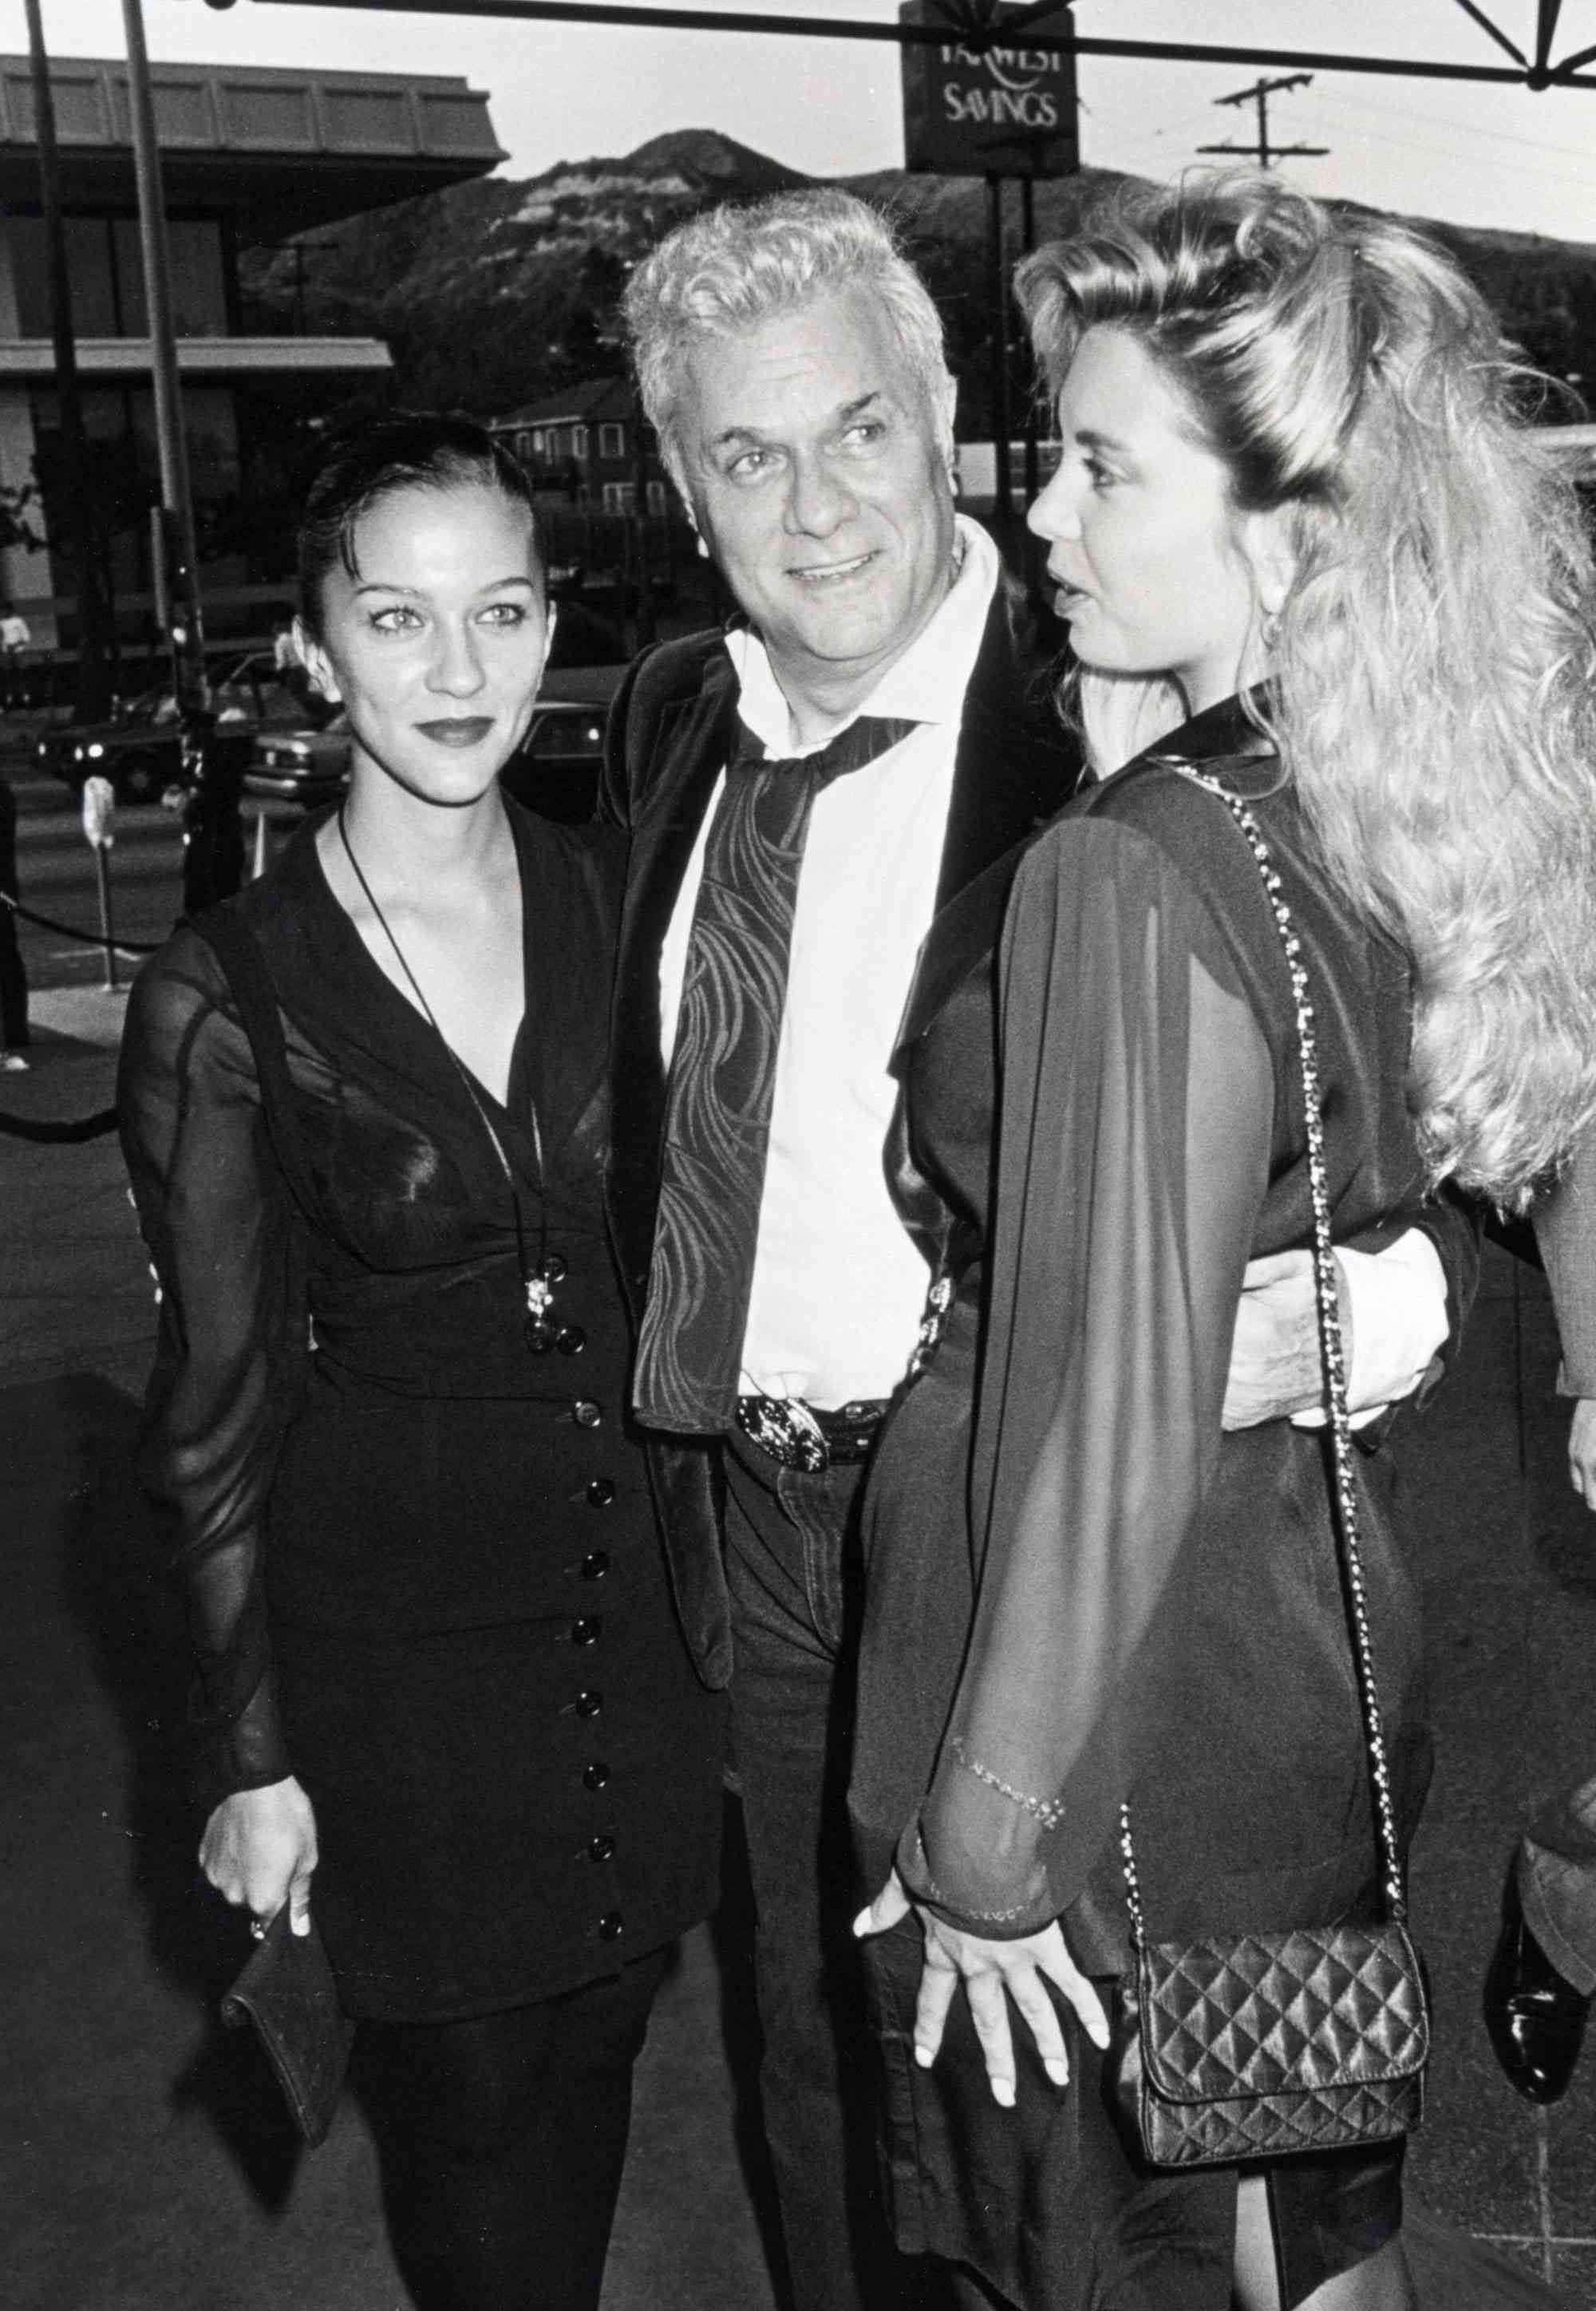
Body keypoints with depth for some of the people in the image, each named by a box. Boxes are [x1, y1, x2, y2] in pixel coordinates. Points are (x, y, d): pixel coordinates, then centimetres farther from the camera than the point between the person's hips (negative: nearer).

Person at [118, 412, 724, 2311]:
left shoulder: (609, 901, -3)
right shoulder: (222, 997, -14)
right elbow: (217, 1410, -9)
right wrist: (249, 1755, -6)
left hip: (635, 1583, 4)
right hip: (399, 1628, -3)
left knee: (603, 2034, 19)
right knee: (466, 2085, 12)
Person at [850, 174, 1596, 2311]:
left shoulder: (1137, 876, -27)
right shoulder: (1418, 819, -3)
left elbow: (1107, 1434, -25)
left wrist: (983, 1841, -14)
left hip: (1127, 1717, -7)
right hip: (1324, 1652, 8)